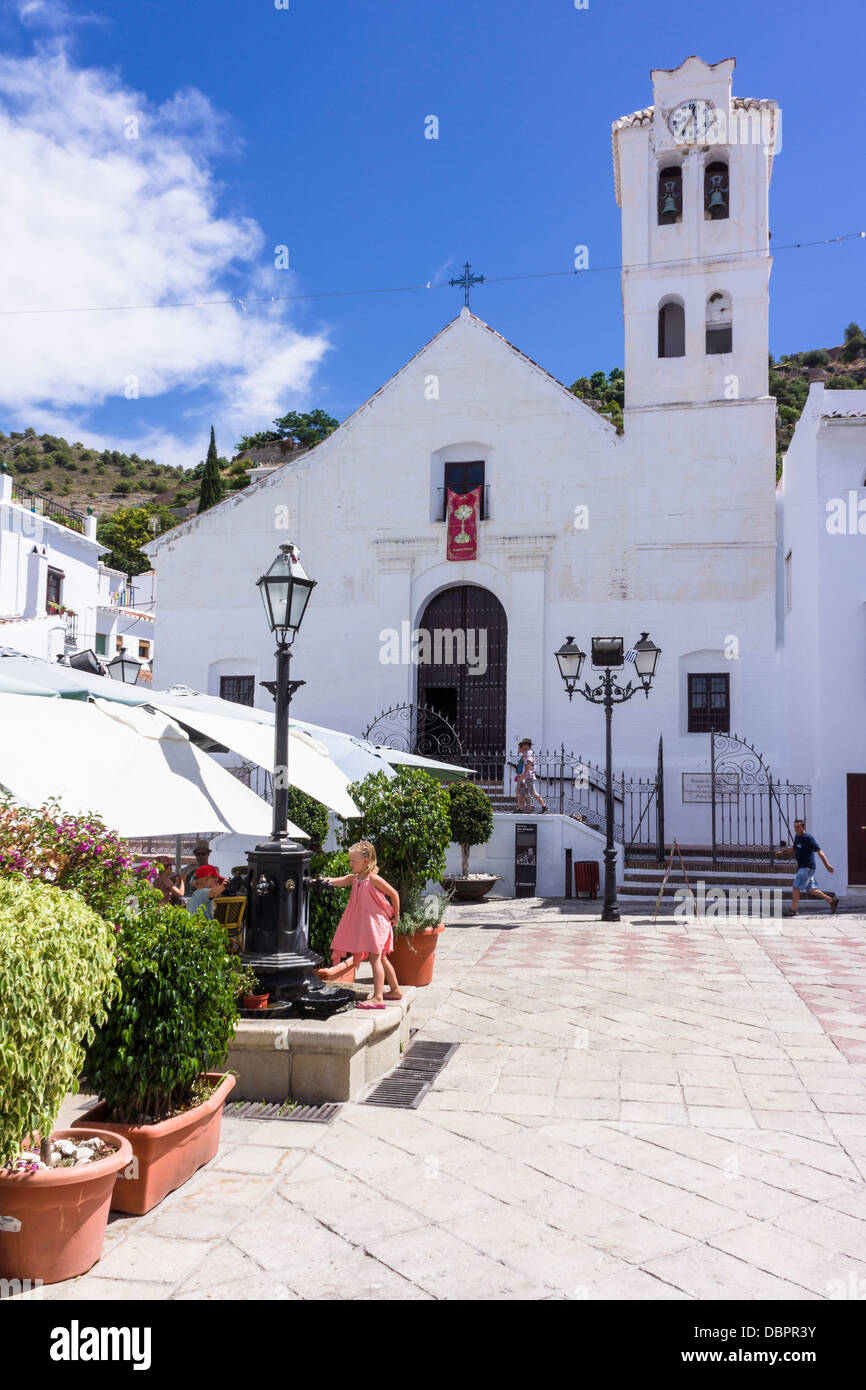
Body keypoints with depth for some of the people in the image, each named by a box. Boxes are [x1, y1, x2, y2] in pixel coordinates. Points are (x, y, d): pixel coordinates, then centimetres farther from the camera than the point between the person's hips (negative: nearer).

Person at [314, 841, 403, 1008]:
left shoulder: (373, 878, -14)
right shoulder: (354, 878, 6)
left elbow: (394, 894, -10)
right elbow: (339, 881, -8)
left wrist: (395, 917, -5)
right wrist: (326, 880, -31)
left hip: (376, 923, -8)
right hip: (363, 924, 8)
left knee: (374, 958, -12)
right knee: (381, 959, 17)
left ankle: (378, 998, -14)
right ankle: (395, 991, 29)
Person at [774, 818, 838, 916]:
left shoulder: (808, 838, -15)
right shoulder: (797, 837, 11)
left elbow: (819, 852, -14)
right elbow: (793, 849, 27)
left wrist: (827, 865, -15)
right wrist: (782, 852, 13)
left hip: (807, 868, -9)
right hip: (801, 867, 9)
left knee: (796, 887, -11)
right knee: (810, 890, 13)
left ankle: (793, 910, -5)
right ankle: (832, 900, 26)